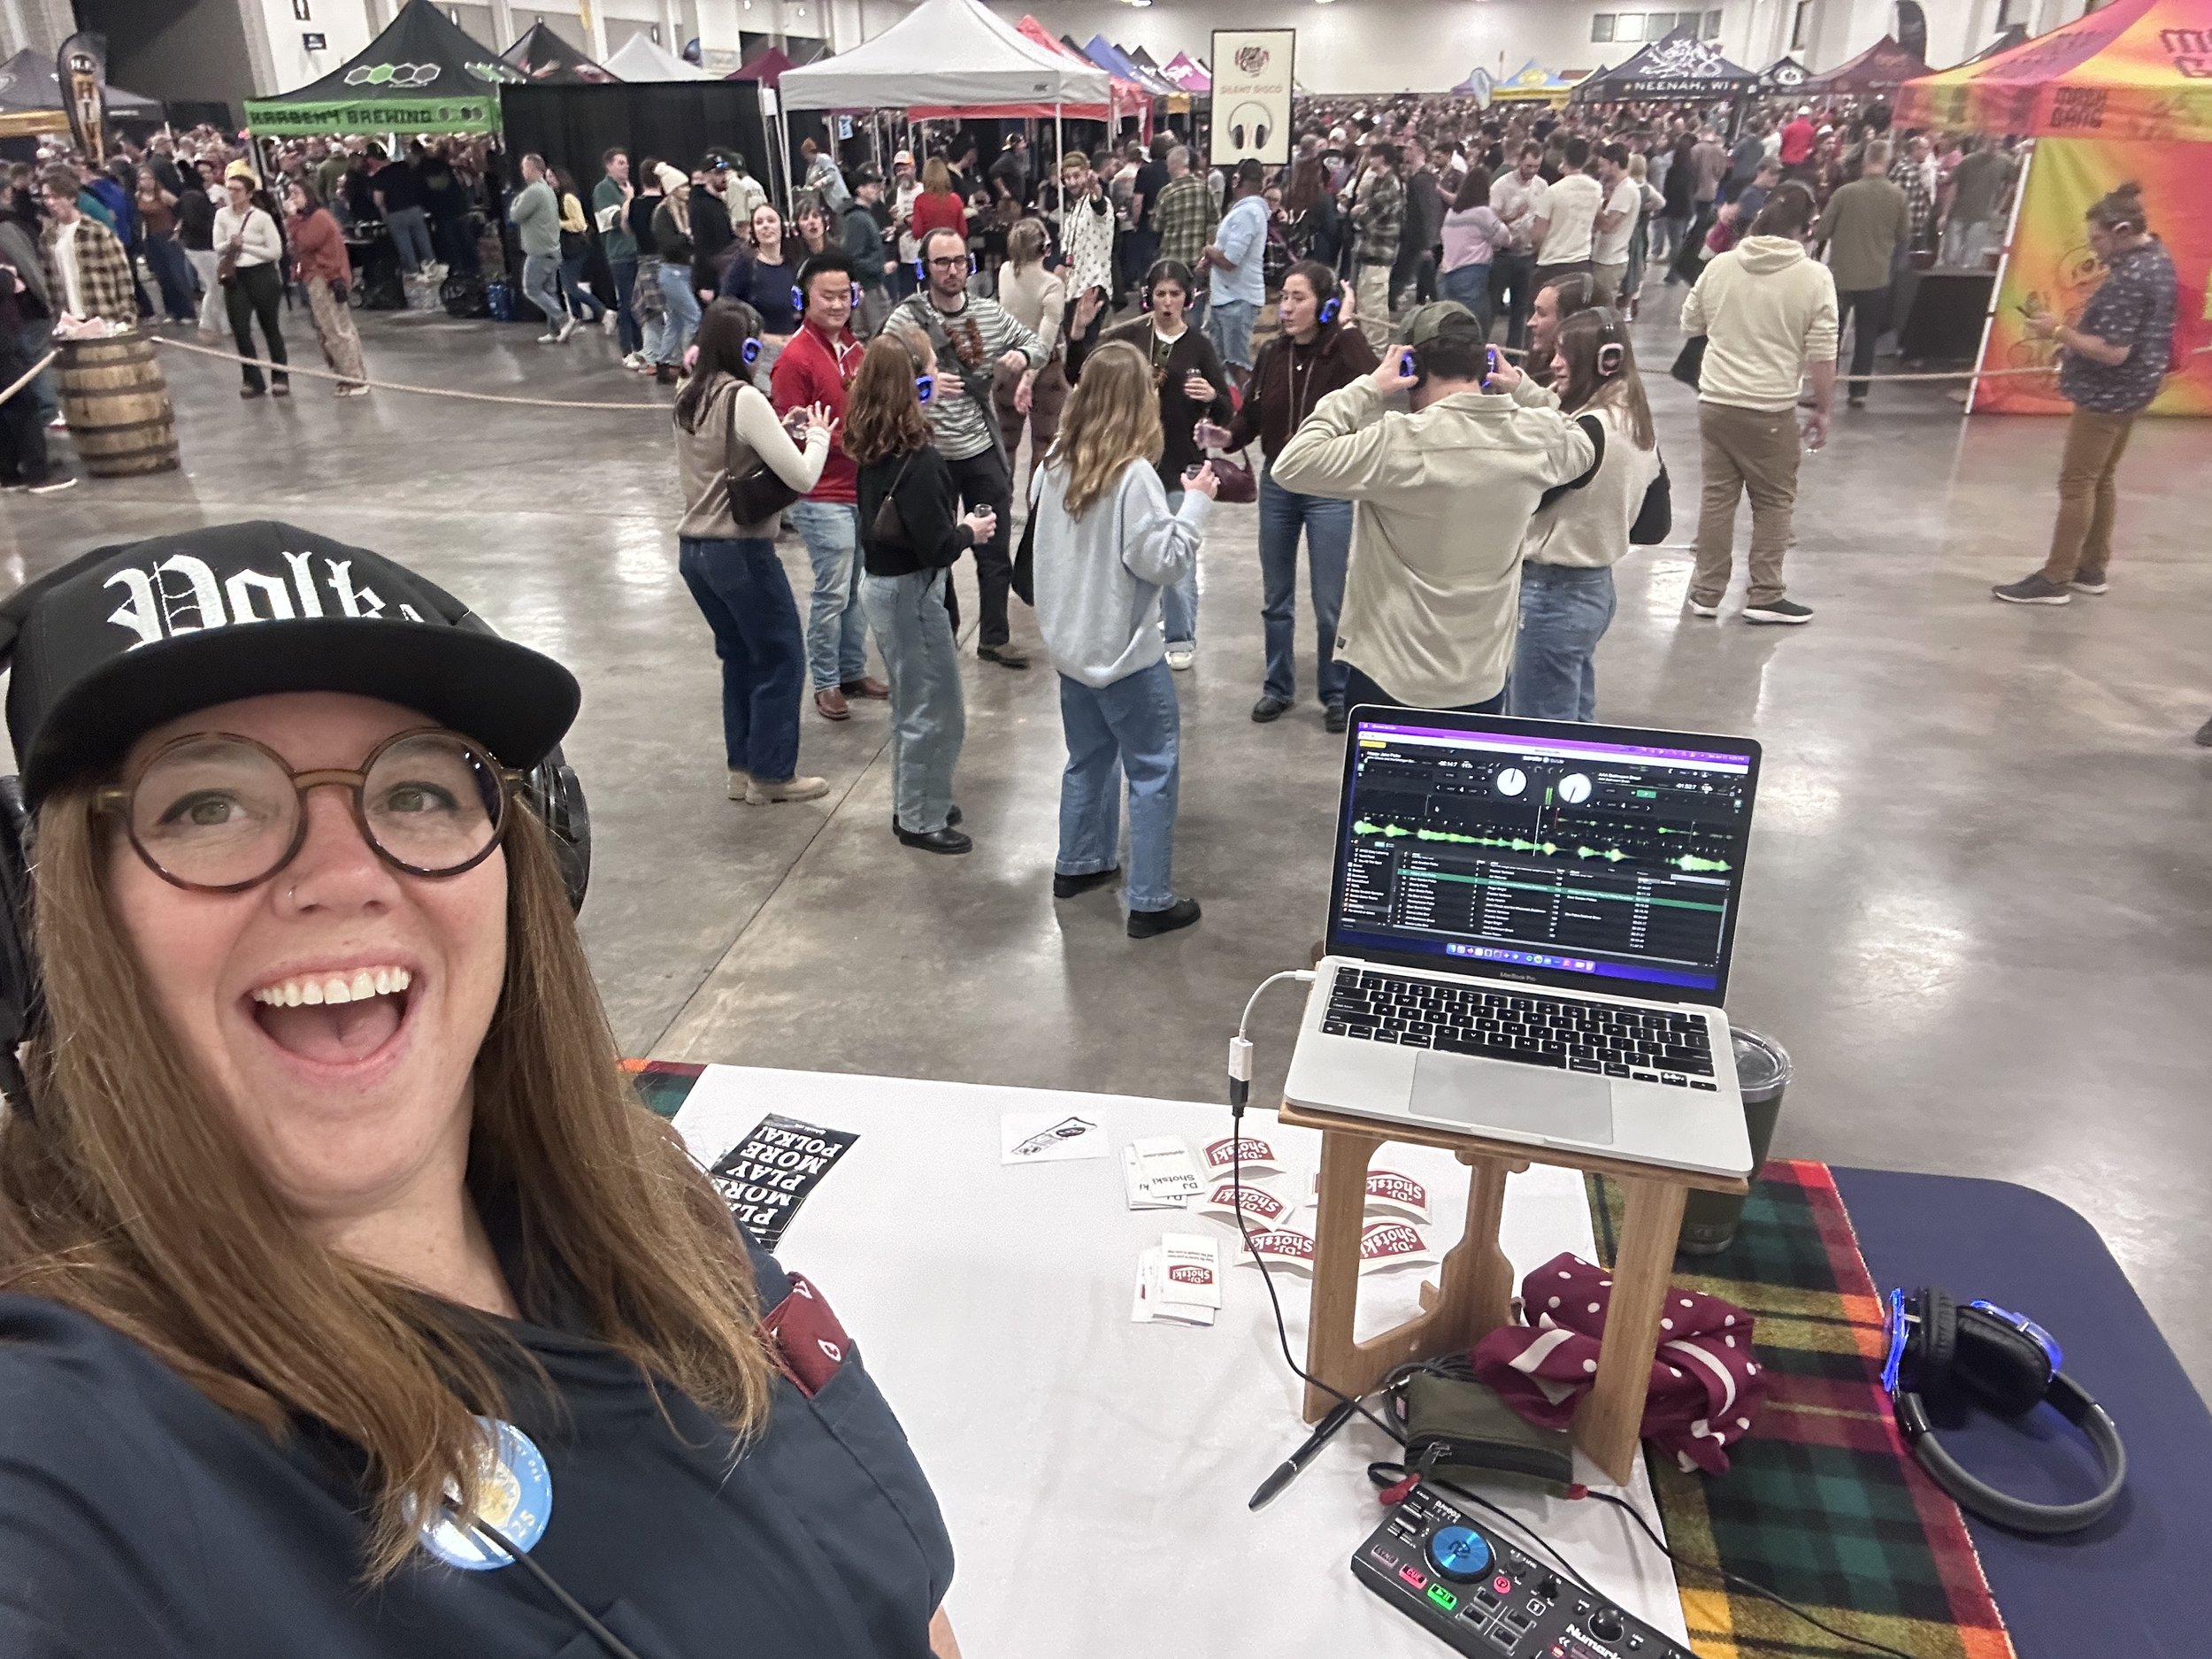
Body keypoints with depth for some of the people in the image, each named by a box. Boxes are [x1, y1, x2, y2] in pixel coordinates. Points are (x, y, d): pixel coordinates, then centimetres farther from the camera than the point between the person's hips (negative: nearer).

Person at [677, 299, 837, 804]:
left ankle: (743, 768, 25)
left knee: (740, 657, 19)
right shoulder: (745, 399, -17)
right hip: (741, 551, -8)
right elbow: (802, 477, -18)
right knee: (782, 659, 6)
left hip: (694, 548, 8)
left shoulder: (686, 400, 7)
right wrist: (818, 435, 0)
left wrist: (777, 435, 9)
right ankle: (771, 775, 13)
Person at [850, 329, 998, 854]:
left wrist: (954, 524, 4)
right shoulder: (917, 459, -24)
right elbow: (935, 546, -24)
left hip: (883, 584, 9)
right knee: (937, 714, 5)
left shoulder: (873, 444, 2)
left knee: (913, 707, 22)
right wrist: (970, 531, -5)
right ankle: (922, 820, 17)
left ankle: (913, 804, 35)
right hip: (910, 592, -9)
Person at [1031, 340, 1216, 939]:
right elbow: (1163, 561, -19)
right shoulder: (1134, 475, -21)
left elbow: (1036, 509, 20)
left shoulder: (1056, 463, 0)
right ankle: (1149, 902, 6)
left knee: (1089, 756, 23)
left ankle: (1077, 865, 36)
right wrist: (1196, 502, -9)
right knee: (1153, 771, 3)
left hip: (1070, 643, 7)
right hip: (1123, 651, -7)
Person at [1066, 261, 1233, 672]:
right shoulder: (1126, 337, 0)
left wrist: (1212, 397, -25)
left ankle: (1180, 638, 17)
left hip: (1180, 467, -2)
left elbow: (1225, 413, -3)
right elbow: (1078, 379, -2)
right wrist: (1078, 332, -17)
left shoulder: (1199, 347, -3)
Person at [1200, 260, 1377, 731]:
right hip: (1276, 484, 5)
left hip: (1329, 489, -4)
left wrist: (1347, 328, -25)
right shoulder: (1272, 353, 1)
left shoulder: (1341, 352, -12)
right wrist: (1229, 436, -14)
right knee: (1275, 600, 15)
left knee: (1328, 604, 3)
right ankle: (1278, 687, 31)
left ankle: (1335, 694, 21)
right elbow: (1252, 412, 6)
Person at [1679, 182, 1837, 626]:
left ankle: (1707, 592, 16)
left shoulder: (1720, 265, 1)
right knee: (1774, 502, 10)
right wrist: (1821, 409, 3)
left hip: (1715, 400, 3)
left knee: (1716, 496, 12)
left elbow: (1690, 325, 13)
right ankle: (1764, 596, 12)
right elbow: (1822, 355, -8)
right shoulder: (1814, 277, -9)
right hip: (1772, 408, -3)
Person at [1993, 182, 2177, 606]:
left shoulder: (2129, 278, -25)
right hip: (2131, 387, 10)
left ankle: (2055, 579, 2)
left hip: (2108, 392, -10)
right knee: (2102, 478, 18)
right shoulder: (2157, 256, 8)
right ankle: (2092, 568, 26)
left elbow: (2114, 352, -27)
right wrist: (2075, 335, 10)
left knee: (2076, 483, -4)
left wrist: (2059, 331, -21)